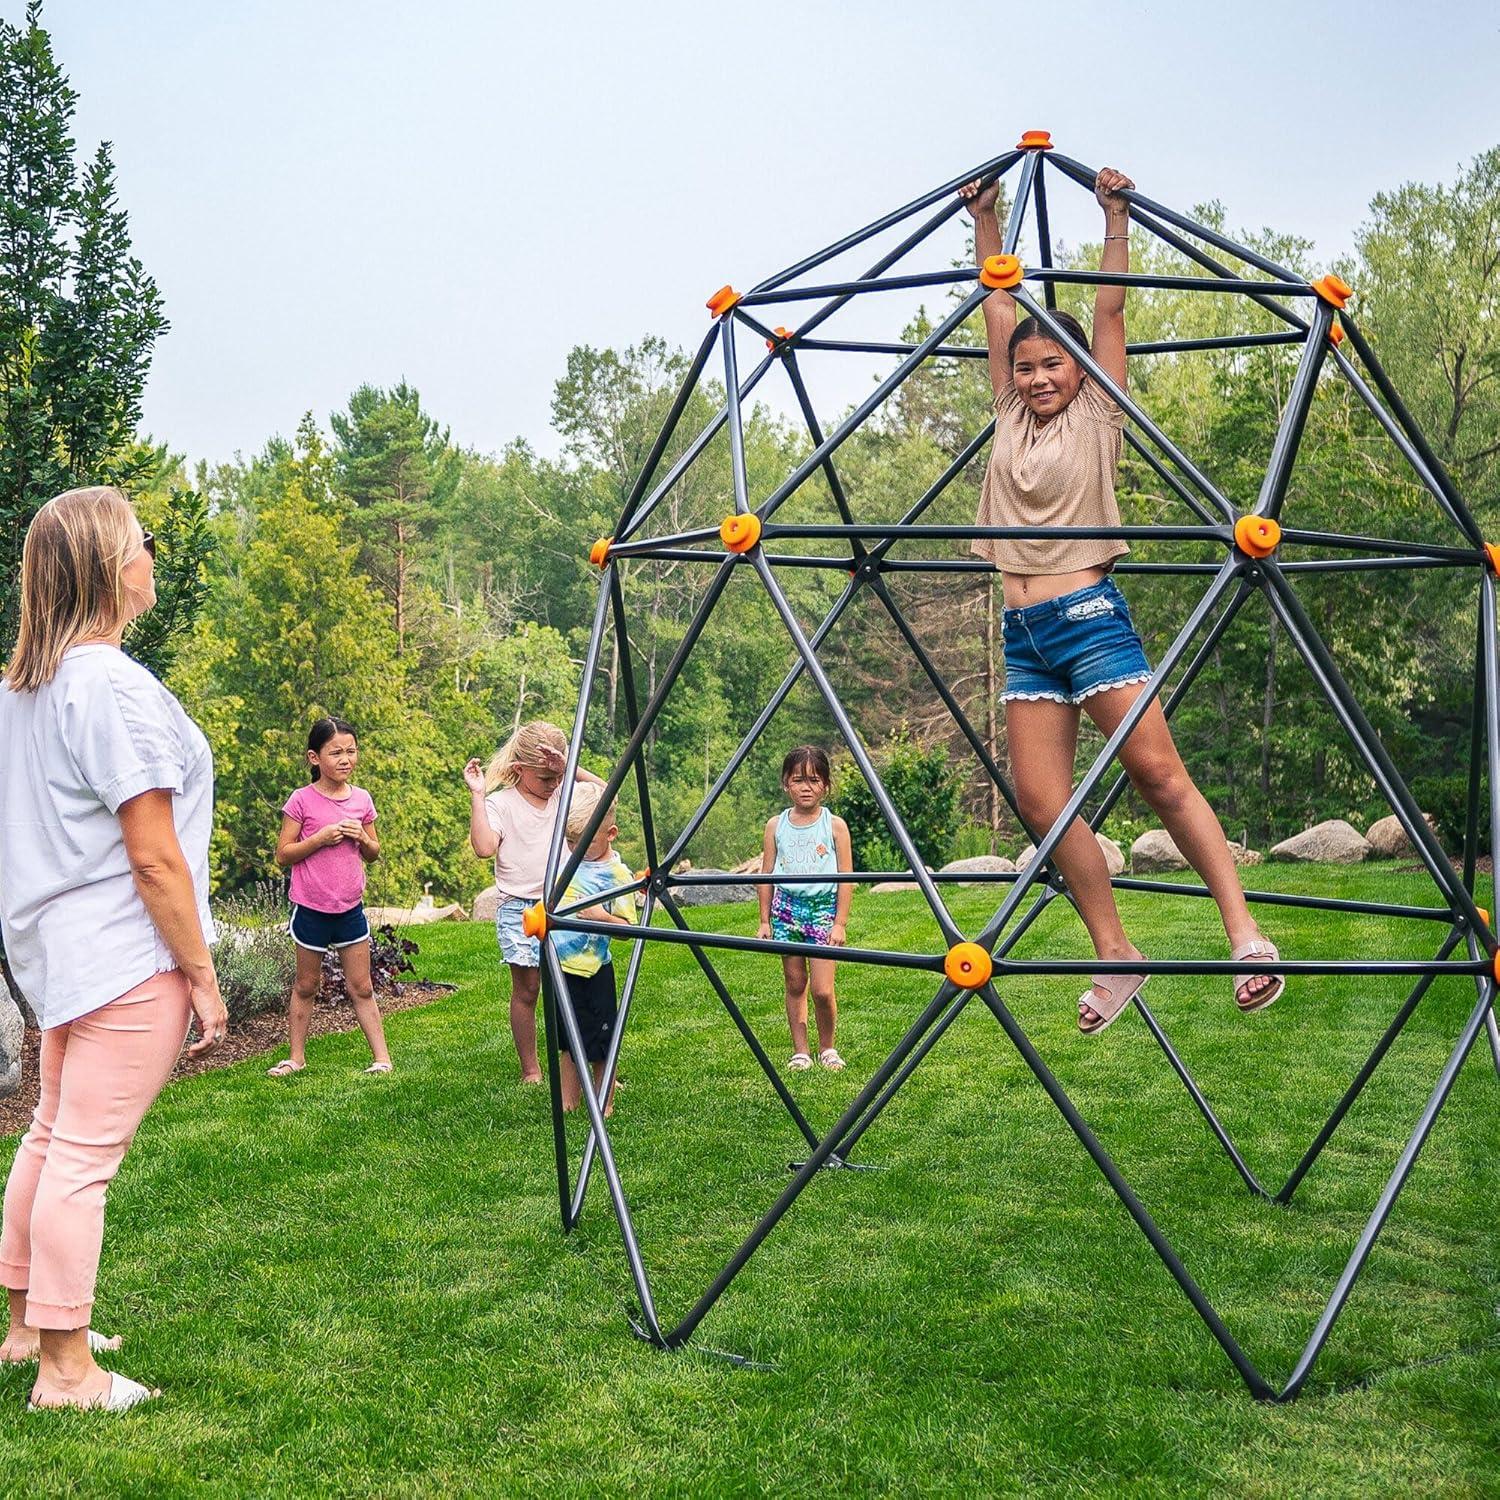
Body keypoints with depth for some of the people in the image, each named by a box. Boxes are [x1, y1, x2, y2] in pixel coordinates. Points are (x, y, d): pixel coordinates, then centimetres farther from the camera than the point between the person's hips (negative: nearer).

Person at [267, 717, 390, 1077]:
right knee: (306, 986, 10)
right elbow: (283, 855, -8)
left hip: (351, 908, 3)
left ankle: (382, 1057, 10)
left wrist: (363, 838, -8)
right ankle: (296, 1057, 21)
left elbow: (373, 854, 13)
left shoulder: (361, 799, 3)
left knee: (361, 989, 7)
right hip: (311, 909, -3)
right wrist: (320, 838, -20)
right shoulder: (302, 800, -9)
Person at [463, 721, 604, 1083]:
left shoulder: (565, 795, 8)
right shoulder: (500, 803, -2)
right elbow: (484, 847, -18)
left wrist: (570, 769, -16)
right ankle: (530, 1070, 12)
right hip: (519, 909, -3)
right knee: (526, 989, 1)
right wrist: (477, 795, -16)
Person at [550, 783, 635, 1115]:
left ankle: (604, 1108, 15)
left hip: (592, 971, -7)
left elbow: (626, 927, -15)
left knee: (599, 1044, 3)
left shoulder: (617, 873, -13)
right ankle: (567, 1104, 25)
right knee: (568, 1043, 16)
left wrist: (602, 917, -31)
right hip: (560, 964, 7)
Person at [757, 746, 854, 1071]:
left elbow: (846, 878, -1)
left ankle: (827, 1048, 14)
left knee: (823, 990, -7)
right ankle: (800, 1051, 16)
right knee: (795, 985, 7)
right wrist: (764, 920, 6)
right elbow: (766, 875, 8)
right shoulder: (776, 826, 4)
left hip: (824, 908, -2)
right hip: (786, 908, 2)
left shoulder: (835, 826, -2)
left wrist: (840, 923, -6)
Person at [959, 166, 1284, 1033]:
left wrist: (1116, 216, 4)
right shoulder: (1011, 420, 15)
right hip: (1025, 633, 5)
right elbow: (999, 311, 19)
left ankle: (1243, 928, -7)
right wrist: (985, 223, 21)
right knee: (1043, 803, -1)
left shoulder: (1097, 418, 4)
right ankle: (1116, 956, 7)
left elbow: (1109, 309, 2)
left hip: (1089, 614, -5)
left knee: (1158, 772, -11)